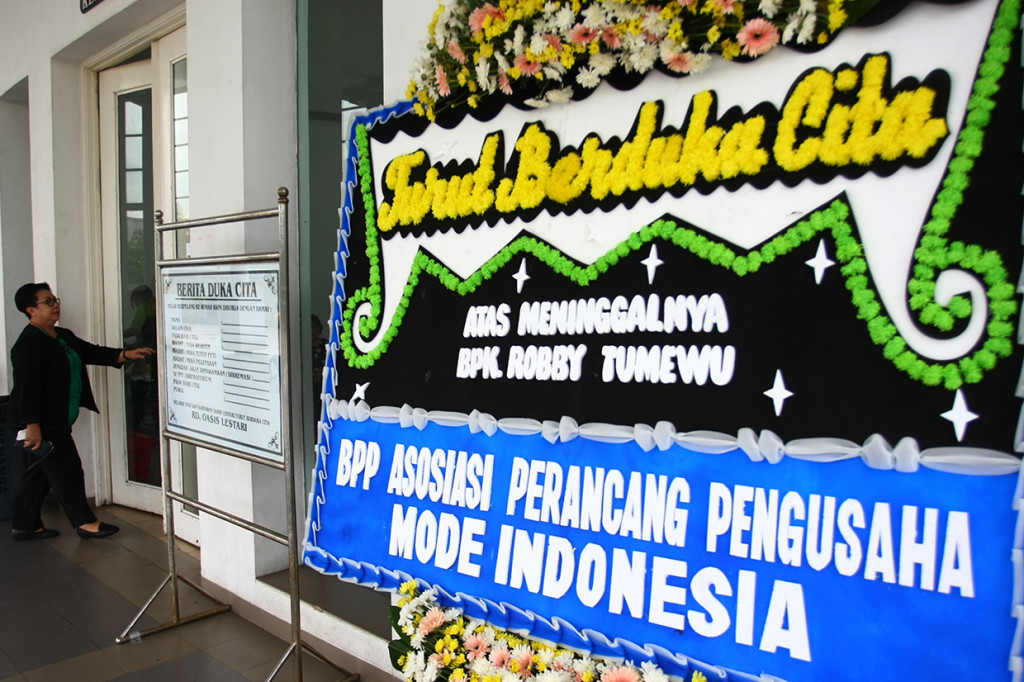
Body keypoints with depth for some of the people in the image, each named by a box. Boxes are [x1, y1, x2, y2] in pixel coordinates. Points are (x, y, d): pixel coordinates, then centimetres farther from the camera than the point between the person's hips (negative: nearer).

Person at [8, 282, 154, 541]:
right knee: (67, 471, -2)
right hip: (43, 423, -10)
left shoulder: (63, 337, 13)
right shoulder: (28, 343, -17)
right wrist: (32, 426, -24)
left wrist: (127, 354, -1)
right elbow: (27, 386, -21)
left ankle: (25, 525, 27)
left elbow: (92, 352, 14)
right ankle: (85, 522, 8)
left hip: (56, 421, 10)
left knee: (40, 472, 16)